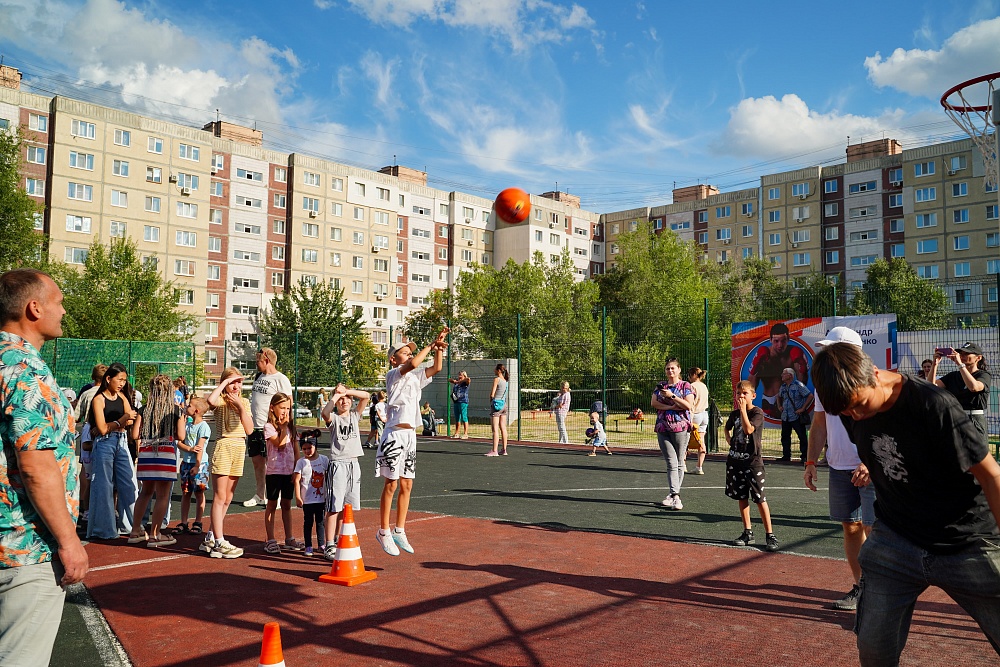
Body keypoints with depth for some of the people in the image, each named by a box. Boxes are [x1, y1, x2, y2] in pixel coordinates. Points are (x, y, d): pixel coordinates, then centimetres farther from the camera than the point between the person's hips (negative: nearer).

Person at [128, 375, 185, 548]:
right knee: (163, 495, 2)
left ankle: (135, 531, 24)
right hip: (165, 453, -4)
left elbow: (135, 435, 5)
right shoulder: (176, 410, -1)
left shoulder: (144, 409, 5)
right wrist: (183, 421, 13)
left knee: (146, 492, 19)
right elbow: (180, 436, -4)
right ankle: (154, 535, 2)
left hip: (146, 453, 4)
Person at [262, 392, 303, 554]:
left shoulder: (291, 427, 10)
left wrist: (297, 469, 6)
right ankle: (270, 540, 9)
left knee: (287, 505, 12)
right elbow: (279, 443, -20)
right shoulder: (269, 427, -6)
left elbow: (296, 450, 11)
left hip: (289, 471, 5)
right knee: (272, 506, 4)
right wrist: (284, 427, -17)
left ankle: (289, 538, 19)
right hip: (274, 471, -5)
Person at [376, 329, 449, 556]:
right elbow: (412, 364, -25)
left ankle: (399, 531, 20)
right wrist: (430, 345, -14)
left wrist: (438, 347, 3)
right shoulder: (393, 374, -7)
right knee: (391, 485, -2)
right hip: (394, 434, -7)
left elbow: (437, 368, 16)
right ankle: (383, 532, 8)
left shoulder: (415, 377, 15)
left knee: (407, 485, 10)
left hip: (410, 435, 7)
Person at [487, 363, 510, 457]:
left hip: (496, 404, -8)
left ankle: (494, 451, -10)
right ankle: (504, 450, 13)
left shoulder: (497, 379, -10)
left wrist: (491, 401, 5)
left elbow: (492, 394, -12)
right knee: (503, 428, 10)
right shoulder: (506, 380, 11)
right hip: (504, 405, 8)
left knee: (495, 429, -8)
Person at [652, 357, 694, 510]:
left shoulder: (685, 386, 4)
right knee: (671, 463, -5)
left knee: (679, 463, 1)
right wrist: (671, 407, -9)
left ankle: (674, 494, 9)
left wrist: (672, 396, -12)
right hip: (663, 428, 2)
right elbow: (653, 403, 3)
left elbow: (689, 406, -7)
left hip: (681, 427, -2)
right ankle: (675, 496, -9)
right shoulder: (660, 386, 15)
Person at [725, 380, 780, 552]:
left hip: (753, 460, -6)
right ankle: (748, 533, 19)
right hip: (735, 459, 6)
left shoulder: (758, 412, -7)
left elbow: (748, 429, -23)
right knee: (741, 497, 10)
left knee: (759, 498, -7)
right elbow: (728, 427, 30)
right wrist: (728, 439, 12)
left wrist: (743, 409, -20)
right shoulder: (734, 413, 9)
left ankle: (770, 535, 0)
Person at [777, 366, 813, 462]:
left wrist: (803, 408, -14)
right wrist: (779, 406, 18)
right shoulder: (783, 386, 11)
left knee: (802, 436, -1)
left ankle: (804, 457, 4)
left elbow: (810, 396, -14)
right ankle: (786, 456, 19)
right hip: (785, 416, 7)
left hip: (797, 416, -7)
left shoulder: (798, 385, -11)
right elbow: (779, 396, 31)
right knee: (785, 436, 10)